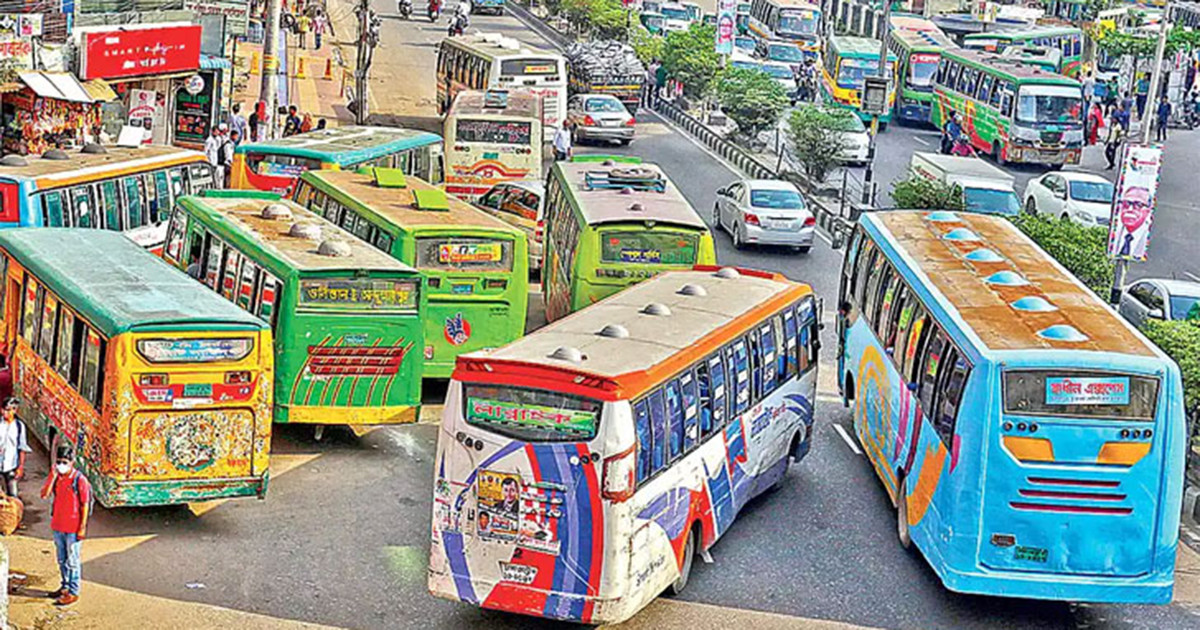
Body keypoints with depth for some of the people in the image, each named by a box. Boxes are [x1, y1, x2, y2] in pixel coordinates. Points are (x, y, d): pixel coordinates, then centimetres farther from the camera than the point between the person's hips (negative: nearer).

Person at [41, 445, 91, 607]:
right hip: (57, 526, 6)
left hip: (73, 528, -6)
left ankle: (73, 592, 9)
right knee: (62, 559, 18)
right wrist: (53, 475, -16)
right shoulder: (56, 477, 2)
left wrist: (82, 528, -14)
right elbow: (45, 494, -10)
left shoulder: (80, 480, -15)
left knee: (72, 561, 2)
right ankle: (65, 586, 32)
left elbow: (85, 505, -12)